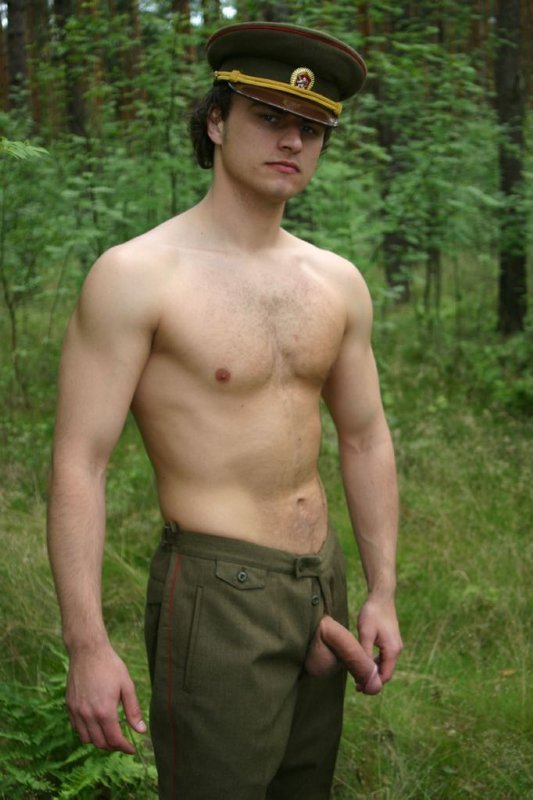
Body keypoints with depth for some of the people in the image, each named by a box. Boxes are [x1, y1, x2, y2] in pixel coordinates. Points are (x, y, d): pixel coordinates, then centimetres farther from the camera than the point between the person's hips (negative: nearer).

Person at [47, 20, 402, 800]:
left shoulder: (338, 282, 6)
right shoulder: (136, 275, -12)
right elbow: (78, 464, -14)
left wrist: (382, 593, 10)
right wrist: (87, 646, -18)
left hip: (323, 584, 7)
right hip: (219, 592, -6)